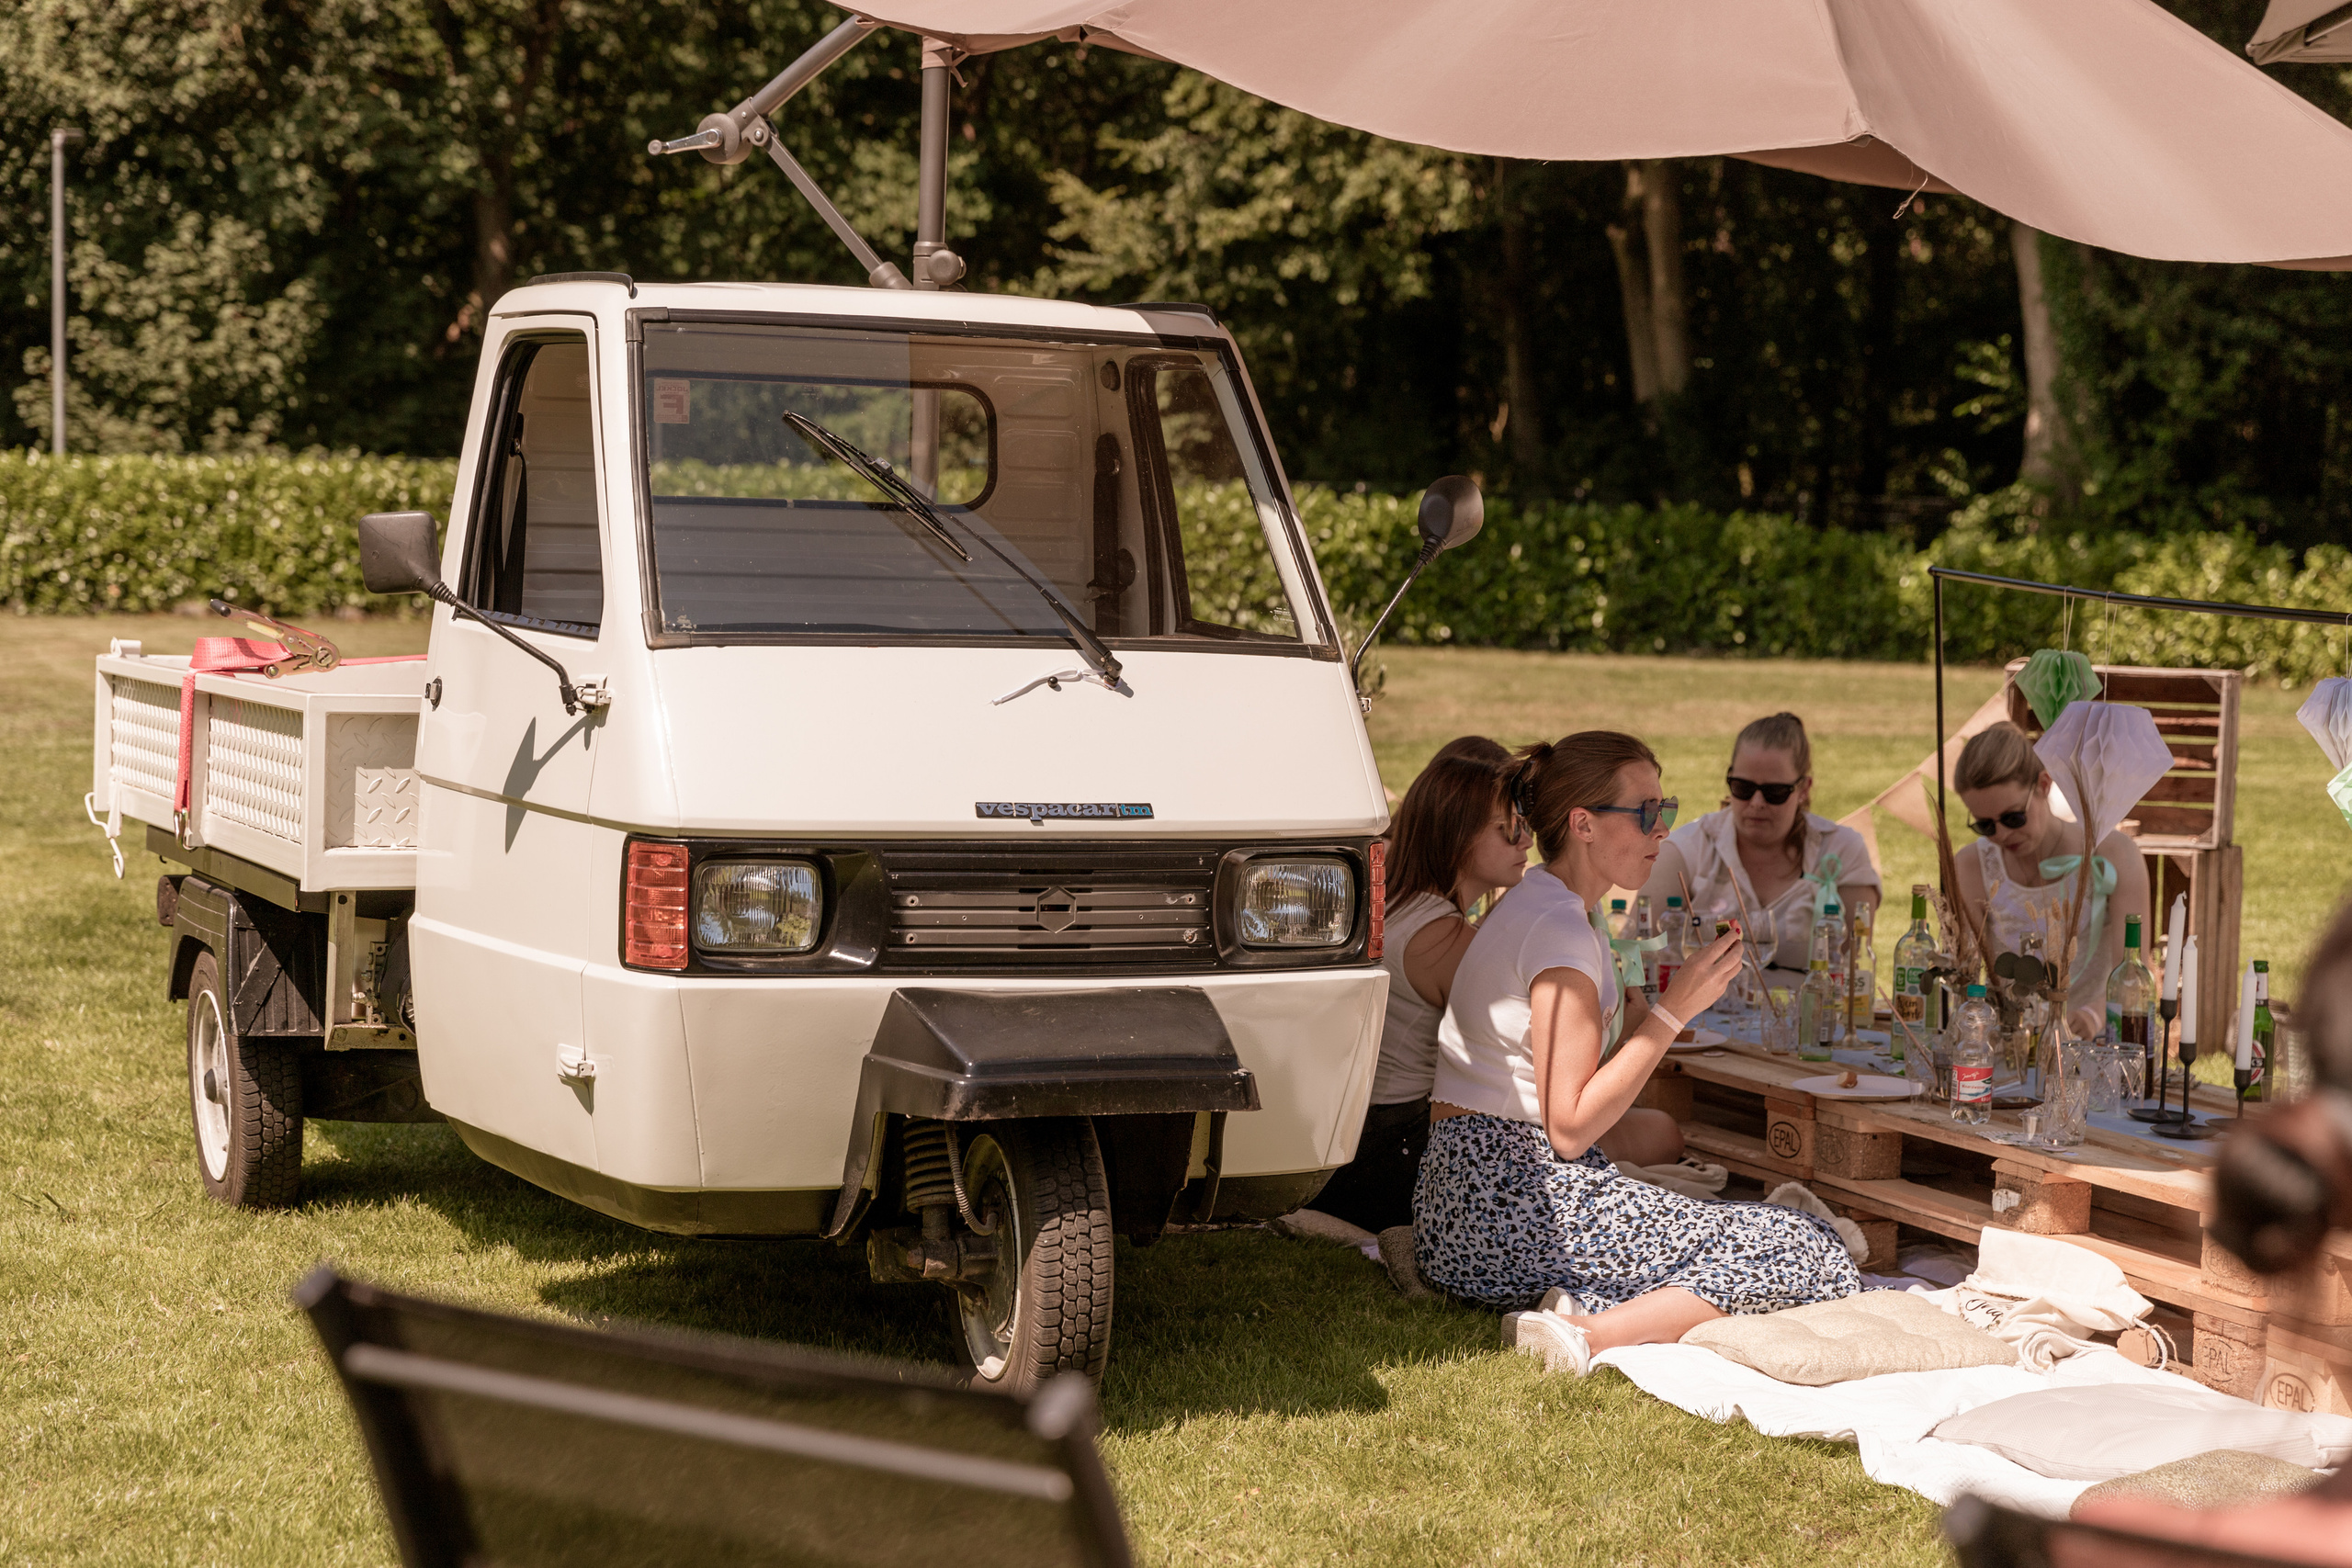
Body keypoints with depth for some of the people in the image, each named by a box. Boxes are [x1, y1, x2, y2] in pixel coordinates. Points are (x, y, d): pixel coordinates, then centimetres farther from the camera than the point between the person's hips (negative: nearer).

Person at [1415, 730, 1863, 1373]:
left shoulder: (1537, 905, 18)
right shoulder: (1562, 930, -13)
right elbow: (1571, 1128, -17)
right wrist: (1674, 1010, -15)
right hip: (1519, 1197, -10)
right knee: (1811, 1256, -12)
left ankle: (1582, 1305, -9)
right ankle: (1593, 1334, -25)